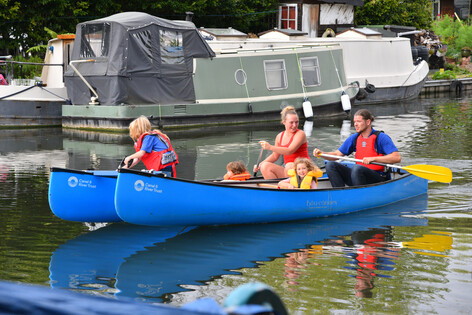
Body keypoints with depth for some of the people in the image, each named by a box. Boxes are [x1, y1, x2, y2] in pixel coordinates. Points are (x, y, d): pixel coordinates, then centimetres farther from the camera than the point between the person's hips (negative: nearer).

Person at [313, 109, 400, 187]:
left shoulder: (381, 137, -7)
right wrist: (321, 153, -6)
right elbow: (337, 154, 13)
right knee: (330, 165, -9)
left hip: (379, 179, -6)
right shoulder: (354, 138, 12)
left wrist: (373, 159, -25)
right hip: (360, 175, 6)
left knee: (357, 168, -36)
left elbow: (397, 158, -18)